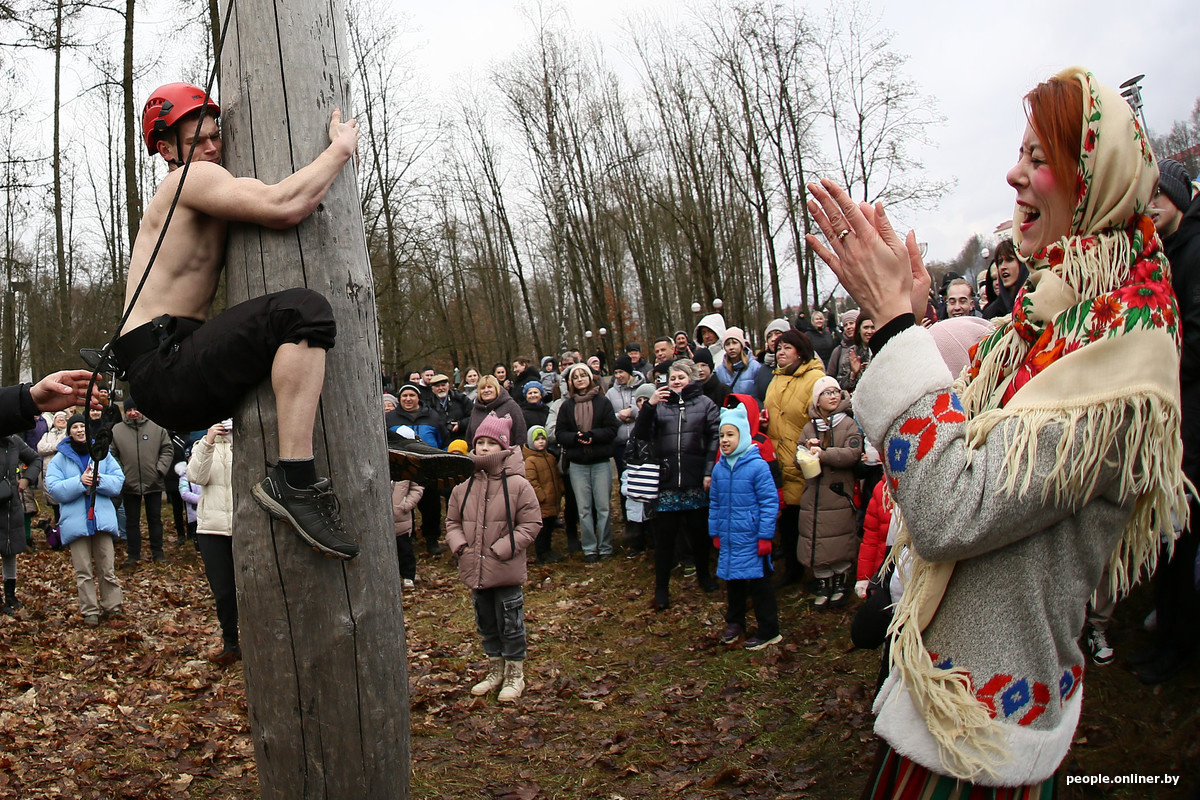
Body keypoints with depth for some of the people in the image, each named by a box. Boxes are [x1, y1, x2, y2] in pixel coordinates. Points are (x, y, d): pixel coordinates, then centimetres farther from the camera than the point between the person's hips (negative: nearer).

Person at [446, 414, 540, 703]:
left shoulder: (517, 485, -10)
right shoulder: (463, 486, 3)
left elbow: (531, 523, -8)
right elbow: (452, 521, 14)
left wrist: (503, 549, -16)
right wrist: (459, 545, -5)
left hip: (506, 571, -5)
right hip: (475, 571, 5)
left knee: (510, 624, 6)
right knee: (486, 625, 18)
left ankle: (515, 676, 23)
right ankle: (496, 672, 35)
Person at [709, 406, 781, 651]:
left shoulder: (757, 465, -14)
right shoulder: (719, 468, 3)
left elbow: (770, 501, -13)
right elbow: (714, 503, 14)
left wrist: (765, 536, -13)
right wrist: (715, 533, 15)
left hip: (752, 539, -5)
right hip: (728, 539, 6)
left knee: (758, 583, 3)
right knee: (732, 581, 17)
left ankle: (769, 631, 15)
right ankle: (735, 622, 35)